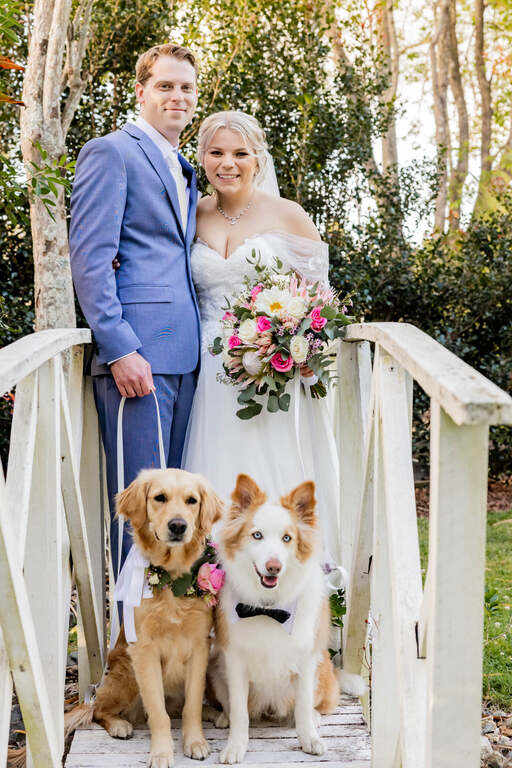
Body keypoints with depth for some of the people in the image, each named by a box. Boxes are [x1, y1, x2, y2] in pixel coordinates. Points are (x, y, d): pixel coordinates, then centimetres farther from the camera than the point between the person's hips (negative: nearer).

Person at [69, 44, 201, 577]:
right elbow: (88, 260, -11)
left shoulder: (184, 170, 24)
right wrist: (121, 350, -18)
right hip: (136, 353, -8)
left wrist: (196, 344, 14)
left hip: (181, 353, 8)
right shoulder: (110, 153, -2)